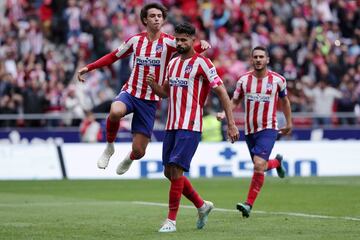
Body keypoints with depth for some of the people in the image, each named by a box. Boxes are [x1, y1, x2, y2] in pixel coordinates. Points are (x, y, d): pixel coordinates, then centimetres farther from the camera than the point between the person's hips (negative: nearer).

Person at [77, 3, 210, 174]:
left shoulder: (169, 43, -4)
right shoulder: (135, 40, 4)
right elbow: (113, 57, 16)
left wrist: (202, 45, -37)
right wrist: (88, 68, 10)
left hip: (150, 100, -1)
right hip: (130, 92, 1)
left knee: (139, 151, -2)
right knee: (115, 112, -37)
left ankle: (129, 159, 38)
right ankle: (109, 147, -8)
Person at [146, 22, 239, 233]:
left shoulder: (201, 63, -8)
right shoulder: (173, 63, 15)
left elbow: (221, 92, -10)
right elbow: (166, 91, 26)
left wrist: (231, 124, -16)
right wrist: (153, 84, 1)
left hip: (190, 127, -8)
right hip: (172, 126, 8)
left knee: (176, 170, -14)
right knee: (169, 172, 10)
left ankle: (171, 220, -5)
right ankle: (202, 205, 28)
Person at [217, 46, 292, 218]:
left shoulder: (278, 80, -4)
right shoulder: (244, 80, 0)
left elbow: (284, 100, 12)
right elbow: (235, 101, 9)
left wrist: (289, 123, 20)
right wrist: (224, 113, -11)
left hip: (268, 129, -4)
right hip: (249, 130, 4)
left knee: (259, 165, -20)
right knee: (259, 166, 13)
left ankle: (249, 204, -14)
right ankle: (277, 162, 49)